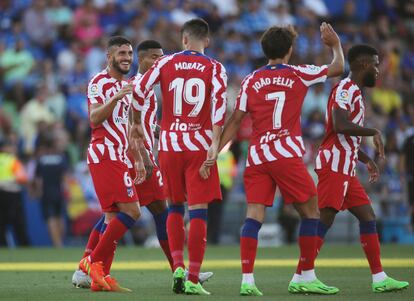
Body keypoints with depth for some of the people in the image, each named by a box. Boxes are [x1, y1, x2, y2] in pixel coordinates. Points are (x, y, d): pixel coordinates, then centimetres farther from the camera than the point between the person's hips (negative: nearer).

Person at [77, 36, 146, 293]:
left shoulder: (126, 87, 22)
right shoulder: (99, 83, -6)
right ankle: (94, 260, -12)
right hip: (105, 155, -9)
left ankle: (100, 277, 3)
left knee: (113, 216, 5)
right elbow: (94, 118, -21)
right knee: (131, 211, -16)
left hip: (119, 158, 9)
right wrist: (116, 98, -34)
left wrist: (138, 160, 24)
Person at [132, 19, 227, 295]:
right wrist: (215, 143, -16)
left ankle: (178, 267, 6)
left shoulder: (166, 63, 5)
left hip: (170, 143, 2)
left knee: (176, 207, 19)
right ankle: (193, 280, -5)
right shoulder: (214, 68, 0)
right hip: (199, 145, -2)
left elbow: (139, 90, 1)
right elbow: (219, 102, -13)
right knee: (198, 211, -1)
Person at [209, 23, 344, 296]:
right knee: (311, 211, 7)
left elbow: (236, 120, 6)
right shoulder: (298, 74, 4)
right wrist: (335, 44, 34)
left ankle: (247, 280, -11)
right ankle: (306, 277, 6)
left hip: (256, 156, 4)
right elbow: (338, 68, 17)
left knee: (254, 215, -1)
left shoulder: (251, 80, 10)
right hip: (286, 153, -4)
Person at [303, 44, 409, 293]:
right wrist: (374, 132, -16)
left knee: (368, 217, 9)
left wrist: (367, 160, 23)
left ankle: (379, 278, 11)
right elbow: (340, 126, -26)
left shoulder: (355, 93, 20)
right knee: (324, 220, -11)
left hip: (346, 169, 10)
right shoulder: (346, 89, -11)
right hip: (334, 165, -10)